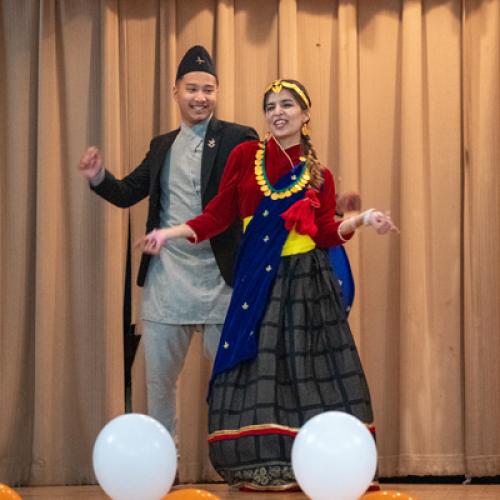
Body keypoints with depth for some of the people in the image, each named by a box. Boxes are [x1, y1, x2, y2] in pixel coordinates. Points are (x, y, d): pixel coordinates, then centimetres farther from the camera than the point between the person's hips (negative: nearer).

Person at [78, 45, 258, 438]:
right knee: (159, 382, 12)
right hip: (166, 283, 5)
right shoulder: (162, 146, 13)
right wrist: (99, 177, -3)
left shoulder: (238, 139, -3)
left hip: (221, 280, -4)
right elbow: (127, 193, 17)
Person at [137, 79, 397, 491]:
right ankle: (263, 470, 3)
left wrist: (362, 219, -15)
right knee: (257, 372, -2)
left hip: (306, 282, 0)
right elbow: (219, 215, 4)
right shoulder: (245, 156, 5)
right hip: (258, 281, 0)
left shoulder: (319, 175, 7)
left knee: (311, 372, -1)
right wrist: (173, 232, -6)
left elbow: (326, 234, 0)